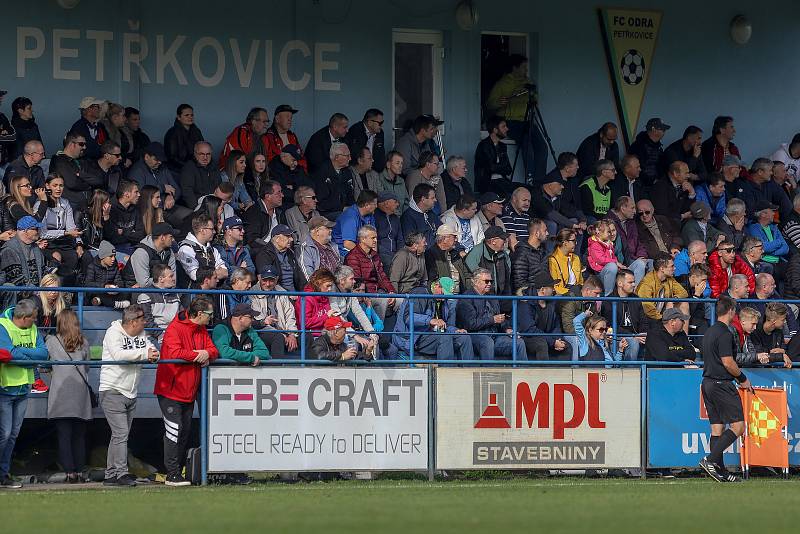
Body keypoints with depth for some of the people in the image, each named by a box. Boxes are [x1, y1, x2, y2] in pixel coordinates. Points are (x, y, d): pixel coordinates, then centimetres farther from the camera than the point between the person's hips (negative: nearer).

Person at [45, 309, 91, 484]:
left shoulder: (52, 341, 0)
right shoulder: (83, 343, 7)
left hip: (60, 393, -3)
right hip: (80, 392, 3)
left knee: (64, 435, -2)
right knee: (79, 435, 10)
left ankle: (70, 472, -9)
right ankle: (80, 471, 9)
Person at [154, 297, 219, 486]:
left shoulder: (202, 330, 12)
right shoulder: (175, 328, -14)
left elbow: (213, 350, 9)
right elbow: (174, 353, -26)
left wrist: (207, 354, -15)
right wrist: (197, 355, -18)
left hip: (189, 391, 9)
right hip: (171, 389, -9)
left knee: (186, 430, 11)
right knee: (174, 429, -11)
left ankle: (177, 470, 19)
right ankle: (172, 474, -9)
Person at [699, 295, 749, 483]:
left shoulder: (709, 332, 16)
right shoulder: (724, 334, -14)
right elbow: (728, 362, -19)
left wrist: (736, 378, 22)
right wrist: (743, 379, -4)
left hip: (707, 383, 10)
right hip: (721, 384, -10)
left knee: (717, 428, 8)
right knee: (738, 426, -7)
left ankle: (721, 472, 8)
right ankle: (711, 460, -17)